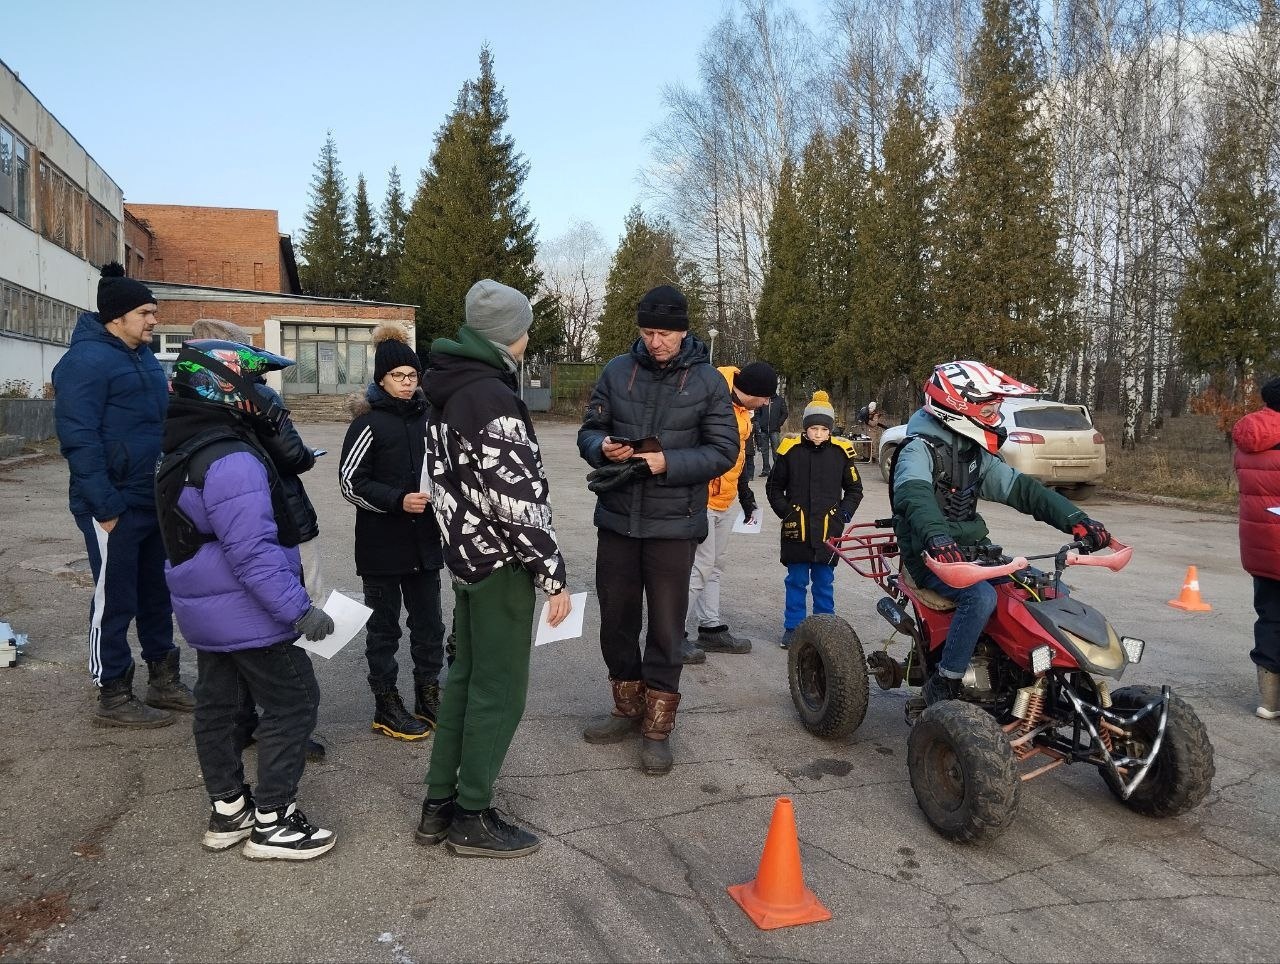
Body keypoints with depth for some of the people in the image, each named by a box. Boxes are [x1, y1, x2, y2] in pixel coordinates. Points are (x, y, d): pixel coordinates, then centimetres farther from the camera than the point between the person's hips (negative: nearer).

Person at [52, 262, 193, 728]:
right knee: (115, 602, 1)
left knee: (157, 594, 16)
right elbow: (79, 439, -19)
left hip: (154, 501, 9)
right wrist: (106, 506, -21)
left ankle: (164, 681, 28)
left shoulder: (142, 356, 14)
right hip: (116, 507, -9)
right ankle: (113, 698, 13)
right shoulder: (87, 361, -14)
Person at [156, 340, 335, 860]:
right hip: (247, 614, -10)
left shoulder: (181, 451, 9)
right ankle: (272, 822, 7)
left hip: (205, 610, 10)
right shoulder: (232, 461, -25)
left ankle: (227, 809, 31)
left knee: (218, 704, 17)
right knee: (293, 703, 0)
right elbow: (253, 552, -29)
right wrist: (298, 609, -26)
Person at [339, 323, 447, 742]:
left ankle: (429, 696, 27)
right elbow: (350, 482, -11)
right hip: (382, 544, -4)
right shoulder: (369, 422, -9)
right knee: (384, 625, 8)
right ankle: (386, 705, 20)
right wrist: (398, 501, -21)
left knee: (429, 623, 12)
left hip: (425, 541, 5)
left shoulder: (427, 417, 5)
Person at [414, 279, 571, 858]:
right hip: (502, 563, -9)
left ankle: (439, 806, 28)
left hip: (466, 554, 10)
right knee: (499, 690, 3)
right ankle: (473, 819, 16)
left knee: (466, 677, 18)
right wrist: (554, 576, -18)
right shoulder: (490, 397, -21)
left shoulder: (448, 387, 9)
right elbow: (517, 498, -24)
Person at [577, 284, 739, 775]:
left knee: (665, 626, 4)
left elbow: (723, 450, -6)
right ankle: (628, 707, 33)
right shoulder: (618, 371, 4)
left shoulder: (707, 381, -3)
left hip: (673, 525, -3)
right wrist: (603, 447, -15)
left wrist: (667, 463, -19)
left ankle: (658, 726, 18)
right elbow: (589, 430, 9)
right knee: (616, 619, 13)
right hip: (617, 518, 3)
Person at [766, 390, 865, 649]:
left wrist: (843, 514, 1)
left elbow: (854, 489, 13)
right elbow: (774, 486, 10)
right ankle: (792, 628, 17)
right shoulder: (791, 449, -2)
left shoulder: (841, 451, 0)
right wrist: (785, 511, -1)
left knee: (824, 582, 9)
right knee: (796, 581, 7)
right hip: (796, 530, 0)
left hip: (828, 530, 0)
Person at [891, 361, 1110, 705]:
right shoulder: (920, 448, -14)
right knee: (980, 596, -34)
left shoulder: (974, 453, 13)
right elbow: (914, 495, -34)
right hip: (931, 556, -8)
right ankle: (943, 686, -22)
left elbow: (1018, 487, 7)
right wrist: (937, 538, -54)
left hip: (972, 550, 8)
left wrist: (1074, 519, -7)